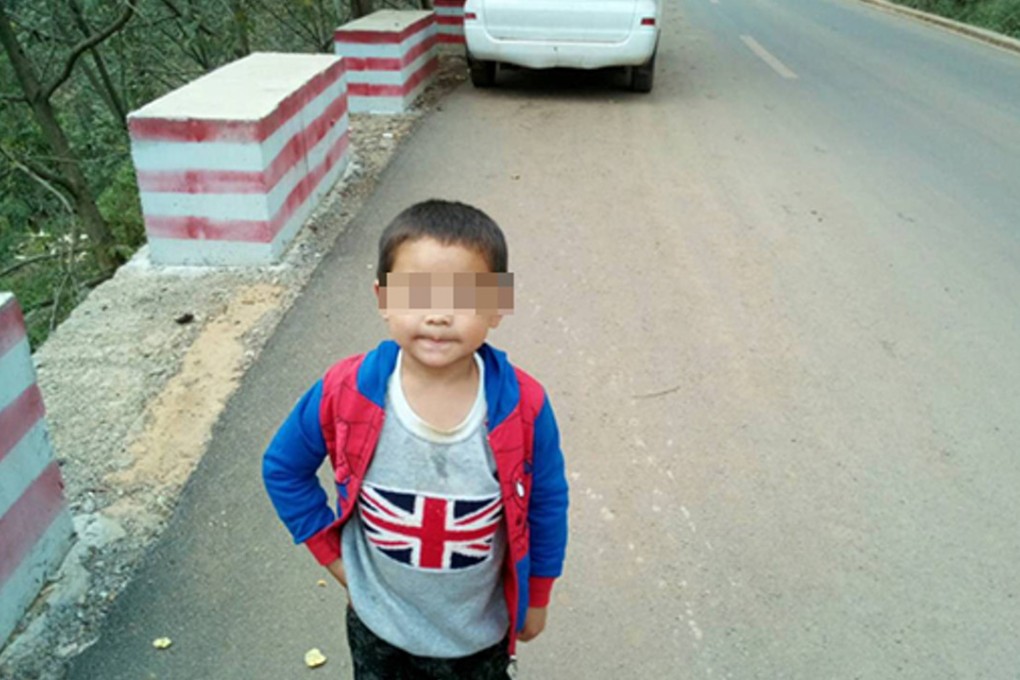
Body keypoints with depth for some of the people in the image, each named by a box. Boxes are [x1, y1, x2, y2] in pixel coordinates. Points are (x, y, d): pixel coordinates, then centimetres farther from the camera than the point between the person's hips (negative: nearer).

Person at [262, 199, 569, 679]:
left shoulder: (522, 408, -26)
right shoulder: (346, 393, -25)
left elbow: (546, 504, -8)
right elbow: (284, 469, -5)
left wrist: (536, 598, 3)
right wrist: (332, 552, -5)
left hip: (480, 631, -1)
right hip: (378, 625, 1)